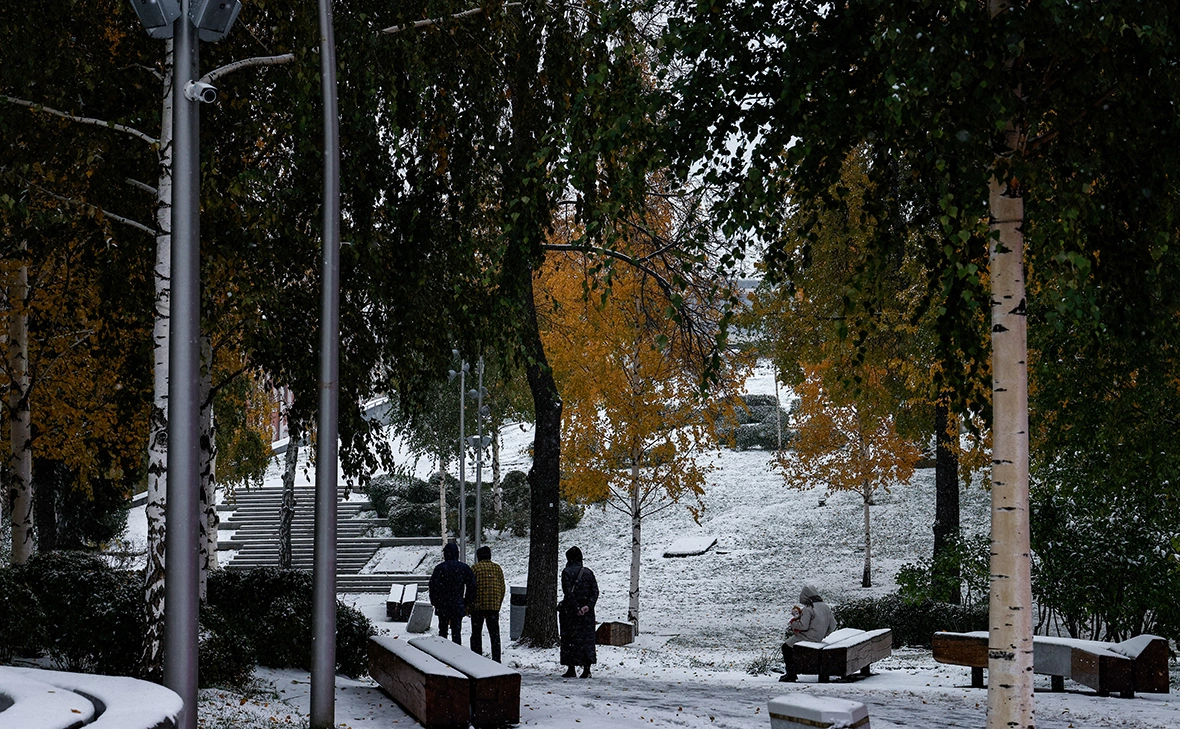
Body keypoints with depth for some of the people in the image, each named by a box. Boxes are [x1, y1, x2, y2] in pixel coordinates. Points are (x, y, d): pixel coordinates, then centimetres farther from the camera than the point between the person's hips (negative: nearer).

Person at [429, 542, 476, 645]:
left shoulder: (440, 568, -7)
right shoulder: (464, 568, 1)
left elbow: (433, 586, -8)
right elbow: (471, 586, 3)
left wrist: (434, 602, 4)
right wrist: (467, 602, 11)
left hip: (443, 606, -2)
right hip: (458, 606, 2)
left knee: (442, 631, 10)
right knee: (456, 632, 3)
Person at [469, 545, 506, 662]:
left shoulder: (475, 568, -4)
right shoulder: (497, 568, 8)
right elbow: (502, 588, 10)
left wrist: (468, 607, 0)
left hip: (478, 606, -3)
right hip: (494, 606, 3)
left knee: (476, 634, 5)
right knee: (494, 633, 4)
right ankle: (496, 659, -1)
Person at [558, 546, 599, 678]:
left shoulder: (567, 572, -7)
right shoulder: (588, 573, 7)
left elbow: (568, 592, -16)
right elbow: (595, 591, -2)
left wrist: (576, 608, -16)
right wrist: (588, 605, -10)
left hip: (570, 610, -4)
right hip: (587, 613, 4)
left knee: (570, 639, 3)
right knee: (587, 639, 8)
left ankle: (571, 669, 2)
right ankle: (586, 669, 2)